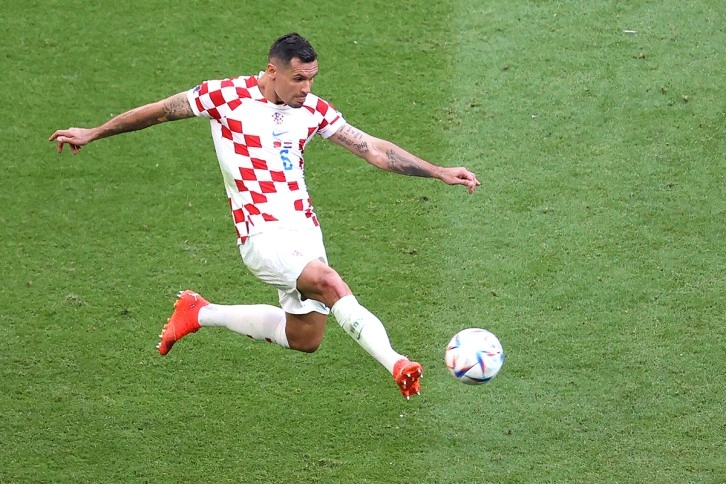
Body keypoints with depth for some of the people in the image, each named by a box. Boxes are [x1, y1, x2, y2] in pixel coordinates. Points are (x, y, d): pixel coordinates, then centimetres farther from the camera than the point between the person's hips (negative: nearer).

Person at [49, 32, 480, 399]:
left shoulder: (313, 109, 6)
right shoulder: (228, 96, -6)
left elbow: (373, 149, 8)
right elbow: (161, 111, 6)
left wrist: (438, 172, 0)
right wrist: (93, 134, 13)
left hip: (305, 230, 7)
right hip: (262, 234, -7)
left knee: (305, 339, 10)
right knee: (331, 285, -30)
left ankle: (202, 314, 26)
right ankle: (395, 364, -34)